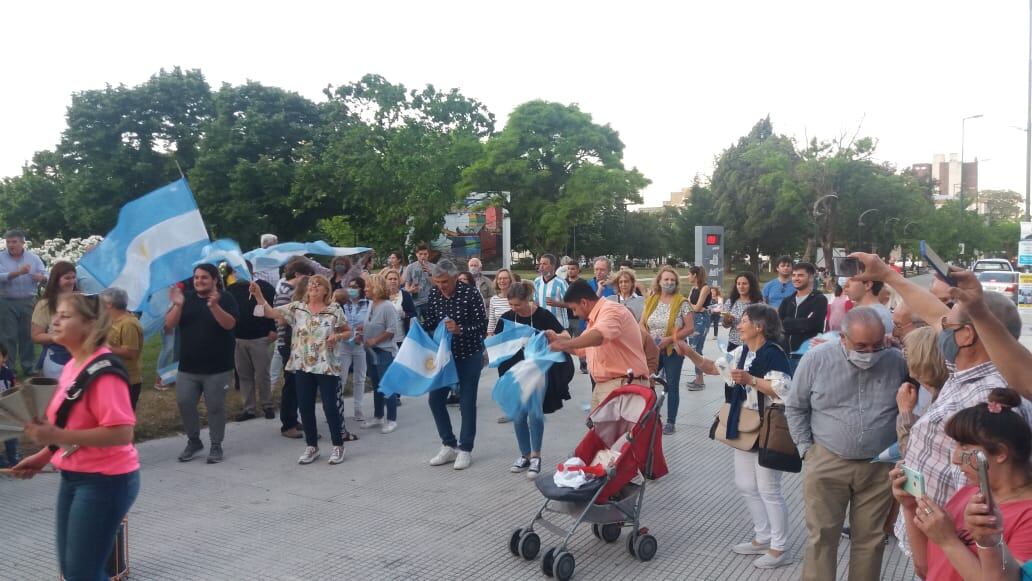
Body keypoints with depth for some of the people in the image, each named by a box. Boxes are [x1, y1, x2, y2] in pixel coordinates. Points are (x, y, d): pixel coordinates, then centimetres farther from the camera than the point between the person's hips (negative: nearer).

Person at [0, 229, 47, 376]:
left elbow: (45, 276, -1)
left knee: (28, 335, 7)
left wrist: (41, 278, -24)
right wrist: (18, 272, -28)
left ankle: (28, 367, 16)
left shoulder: (34, 258, 5)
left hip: (28, 302, 2)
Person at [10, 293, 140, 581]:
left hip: (105, 481, -9)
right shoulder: (72, 365, 8)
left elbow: (121, 432, -27)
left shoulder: (104, 370, -21)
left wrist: (57, 436, -28)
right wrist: (43, 456, 11)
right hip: (74, 477, 9)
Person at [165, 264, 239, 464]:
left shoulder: (225, 299, -4)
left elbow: (229, 324, -19)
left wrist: (214, 306, -33)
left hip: (218, 367, -3)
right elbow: (169, 325, -2)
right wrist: (177, 305, -19)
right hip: (187, 366, 3)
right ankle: (193, 441, 22)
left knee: (215, 407, 3)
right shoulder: (186, 298, 5)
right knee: (185, 403, 3)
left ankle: (216, 446, 16)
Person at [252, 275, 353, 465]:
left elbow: (348, 332, 6)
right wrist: (259, 295, -18)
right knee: (305, 407, 7)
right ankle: (311, 446, 21)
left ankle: (338, 446, 15)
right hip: (302, 366, 3)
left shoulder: (335, 310, -3)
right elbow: (270, 313, -5)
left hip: (326, 367, -3)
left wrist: (338, 337, -15)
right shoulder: (296, 307, 3)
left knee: (330, 406, 0)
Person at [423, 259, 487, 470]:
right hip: (444, 354, 5)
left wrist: (460, 330, -32)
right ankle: (449, 445, 19)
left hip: (469, 355, -5)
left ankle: (465, 449, 15)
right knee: (436, 399, 4)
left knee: (467, 403, 2)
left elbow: (483, 327, -18)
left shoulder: (471, 294, -18)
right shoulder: (434, 294, -5)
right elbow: (428, 324, 4)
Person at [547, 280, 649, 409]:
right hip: (603, 385, 11)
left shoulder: (610, 310, -14)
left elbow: (599, 335, -35)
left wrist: (565, 344, -39)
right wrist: (557, 339, 15)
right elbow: (581, 348, 28)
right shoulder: (595, 318, 20)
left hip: (622, 385, -11)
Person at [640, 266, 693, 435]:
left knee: (672, 386, 5)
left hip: (673, 351, -3)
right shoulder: (651, 300, 5)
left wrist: (669, 339, -18)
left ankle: (670, 422, 15)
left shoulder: (682, 302, -6)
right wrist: (648, 337, -11)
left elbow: (690, 328, -9)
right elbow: (642, 324, 8)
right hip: (652, 350, 3)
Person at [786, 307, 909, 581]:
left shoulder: (897, 361, -5)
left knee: (870, 539, 12)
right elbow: (795, 407, 2)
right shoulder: (817, 358, -9)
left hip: (880, 467, 2)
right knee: (822, 537, 4)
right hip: (826, 463, -1)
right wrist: (806, 450, -1)